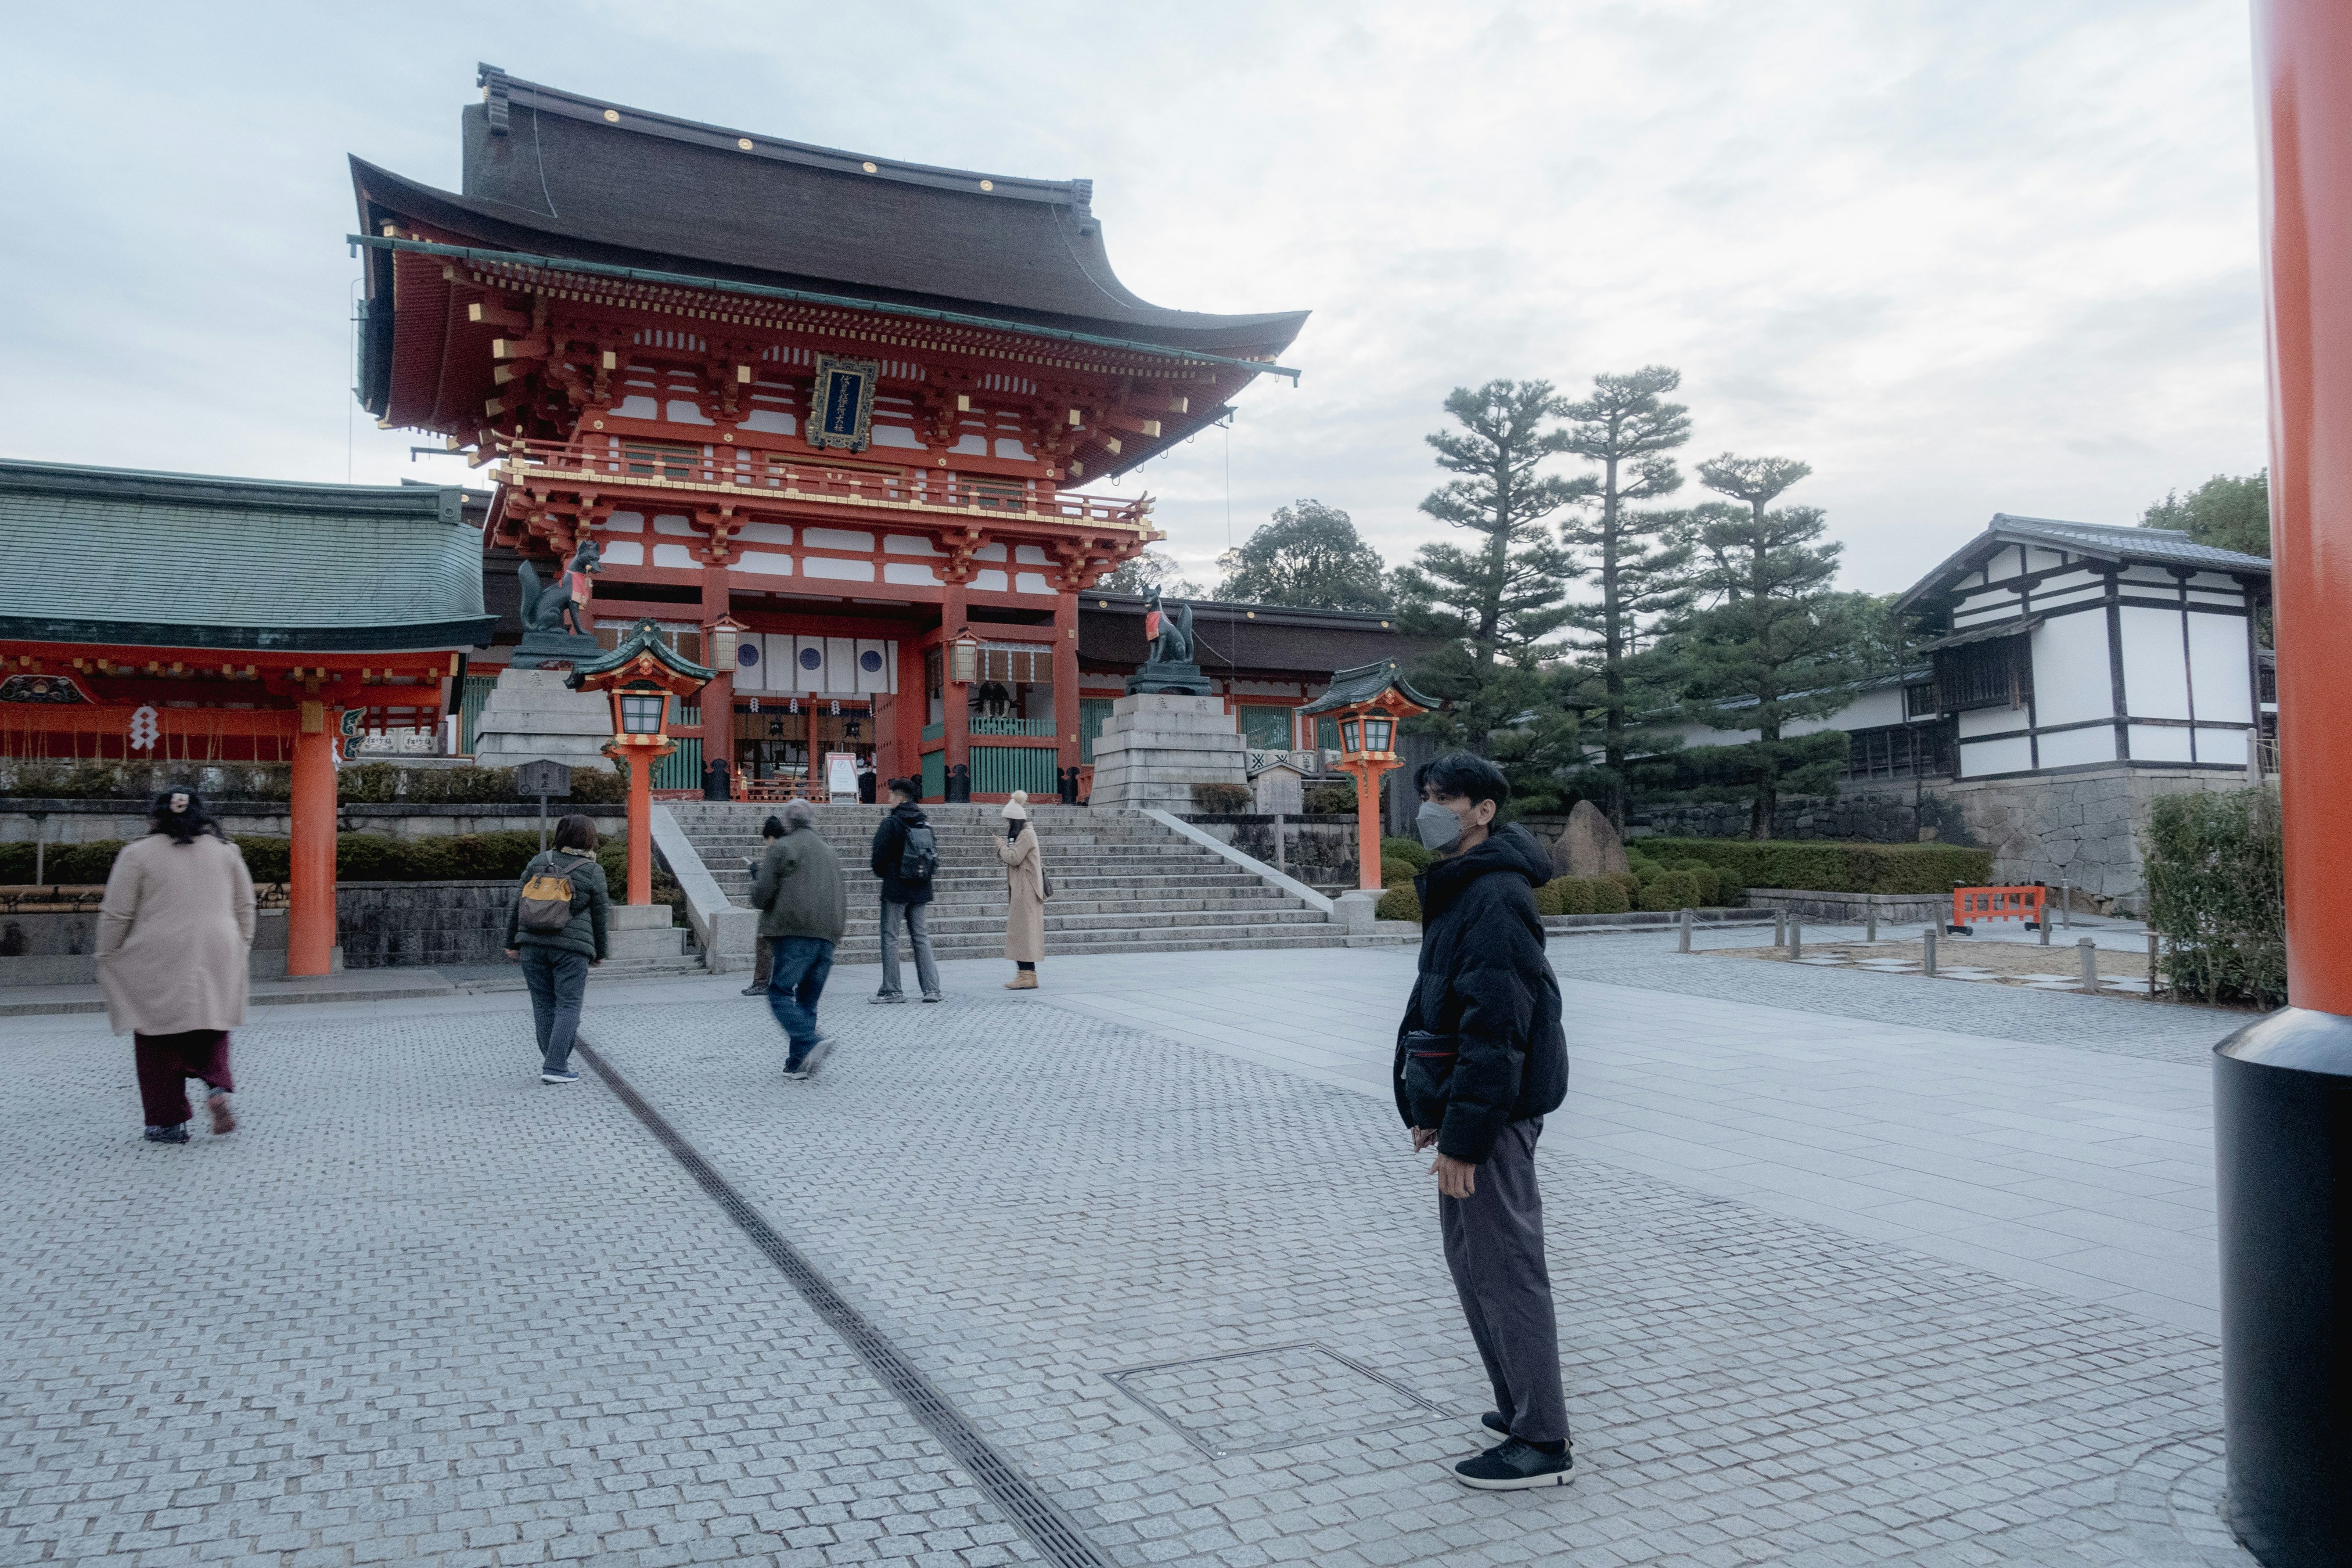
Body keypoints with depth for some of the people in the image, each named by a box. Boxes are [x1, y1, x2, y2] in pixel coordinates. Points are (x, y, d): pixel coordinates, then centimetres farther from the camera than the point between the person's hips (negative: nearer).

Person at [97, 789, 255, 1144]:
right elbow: (244, 908, 10)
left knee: (161, 1042, 5)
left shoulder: (137, 853, -3)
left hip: (158, 962, -3)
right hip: (218, 956, 3)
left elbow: (116, 915, -2)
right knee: (209, 1027, 18)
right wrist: (241, 950, 19)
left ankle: (169, 1121, 8)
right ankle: (217, 1087, -5)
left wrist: (107, 959, 9)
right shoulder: (226, 851, 7)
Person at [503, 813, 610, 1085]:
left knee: (543, 1003, 11)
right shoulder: (592, 871, -2)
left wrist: (512, 942, 14)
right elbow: (600, 917, 3)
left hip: (533, 943, 4)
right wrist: (599, 953, 15)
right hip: (572, 946, -4)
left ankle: (553, 1060, 18)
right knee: (569, 1005, 0)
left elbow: (516, 904, 7)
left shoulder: (539, 861, 6)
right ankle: (555, 1067, -6)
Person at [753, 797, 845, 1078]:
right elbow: (842, 900, 22)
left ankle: (811, 1043, -22)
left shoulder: (780, 848, 0)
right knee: (808, 999, 11)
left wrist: (756, 884, 16)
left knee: (780, 993, -3)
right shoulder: (829, 851, 21)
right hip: (827, 936, 6)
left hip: (794, 933, -6)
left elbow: (762, 894, -6)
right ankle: (798, 1063, 9)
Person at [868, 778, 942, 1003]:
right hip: (921, 891, 6)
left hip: (896, 890, -6)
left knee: (890, 938, 2)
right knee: (922, 938, 9)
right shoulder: (925, 822, 9)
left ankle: (892, 990, 2)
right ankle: (931, 989, 5)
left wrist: (880, 872, 10)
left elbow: (879, 855, -9)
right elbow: (933, 852, 12)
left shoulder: (891, 823, -10)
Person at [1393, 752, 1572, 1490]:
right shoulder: (1454, 890, 14)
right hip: (1464, 1106, 11)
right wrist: (1431, 1112, 19)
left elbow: (1495, 1029, -24)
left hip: (1494, 1114, -11)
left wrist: (1464, 1137, -24)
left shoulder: (1496, 898, -20)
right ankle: (1521, 1407, 32)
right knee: (1470, 1260, 19)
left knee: (1506, 1270, -2)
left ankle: (1542, 1444, 10)